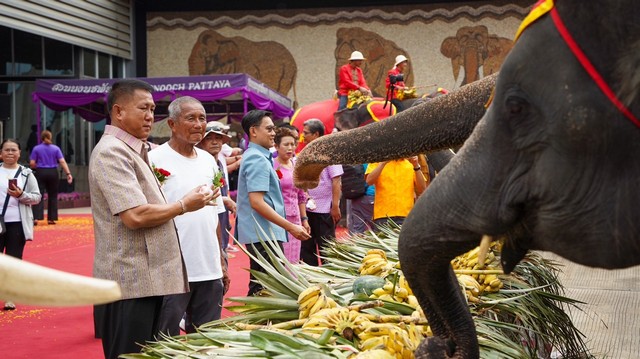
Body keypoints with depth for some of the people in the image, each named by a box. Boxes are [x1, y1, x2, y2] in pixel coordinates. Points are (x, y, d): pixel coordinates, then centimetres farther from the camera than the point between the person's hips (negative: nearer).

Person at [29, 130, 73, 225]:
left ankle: (36, 217, -16)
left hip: (40, 173, -1)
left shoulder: (36, 149, 0)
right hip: (53, 173, 1)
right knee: (52, 196, 10)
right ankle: (51, 218, 11)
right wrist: (68, 173, -11)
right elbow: (62, 162, -8)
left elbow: (32, 163, -4)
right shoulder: (56, 148, 1)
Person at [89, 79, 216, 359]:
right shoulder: (112, 152, -13)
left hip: (147, 280, 10)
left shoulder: (137, 150, 18)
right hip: (130, 283, -10)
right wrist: (184, 205, -8)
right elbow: (136, 216, -22)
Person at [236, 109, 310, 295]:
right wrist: (291, 227, -21)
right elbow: (257, 203, -22)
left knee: (259, 287, 15)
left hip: (258, 233, 11)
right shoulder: (258, 160, -15)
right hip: (263, 234, -11)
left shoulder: (252, 156, 17)